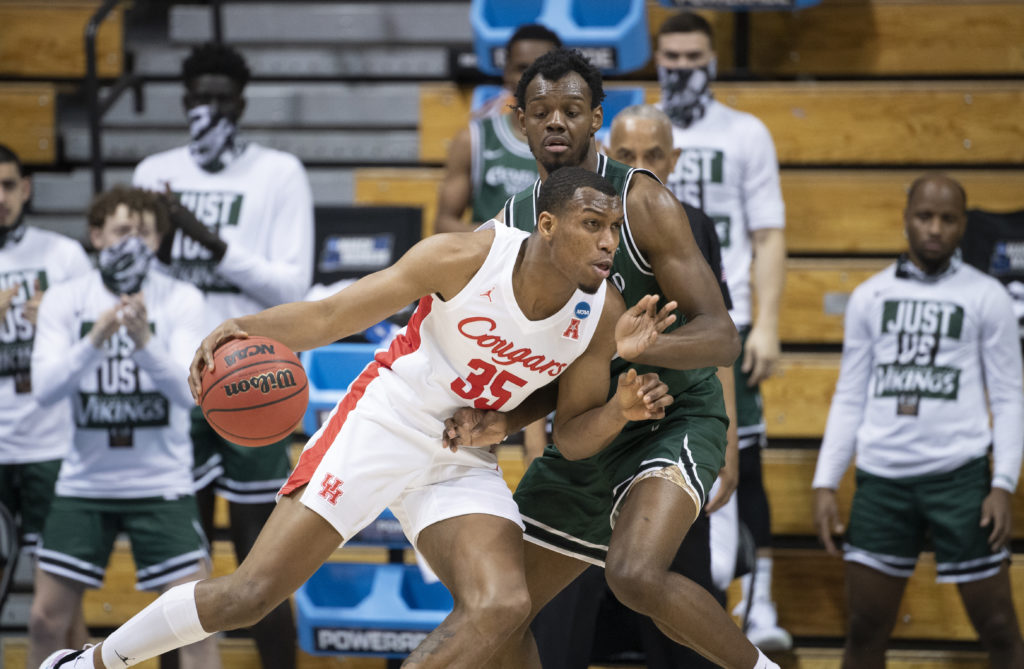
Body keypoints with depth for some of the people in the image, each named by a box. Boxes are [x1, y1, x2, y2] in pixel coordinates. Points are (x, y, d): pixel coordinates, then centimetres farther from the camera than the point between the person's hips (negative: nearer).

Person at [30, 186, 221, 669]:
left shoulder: (181, 300, -7)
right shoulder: (64, 299, -3)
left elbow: (188, 391, -18)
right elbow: (45, 388, -14)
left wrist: (145, 342, -35)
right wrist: (95, 340, -29)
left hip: (162, 485, -2)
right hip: (84, 483, 2)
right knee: (46, 619, 5)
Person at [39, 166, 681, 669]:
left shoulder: (602, 313, -9)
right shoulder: (465, 258, -20)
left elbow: (572, 436, 3)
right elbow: (330, 315, -14)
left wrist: (623, 408, -19)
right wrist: (243, 326, -32)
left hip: (465, 462, 4)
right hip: (383, 422, -4)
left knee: (502, 605, -21)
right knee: (252, 591, -11)